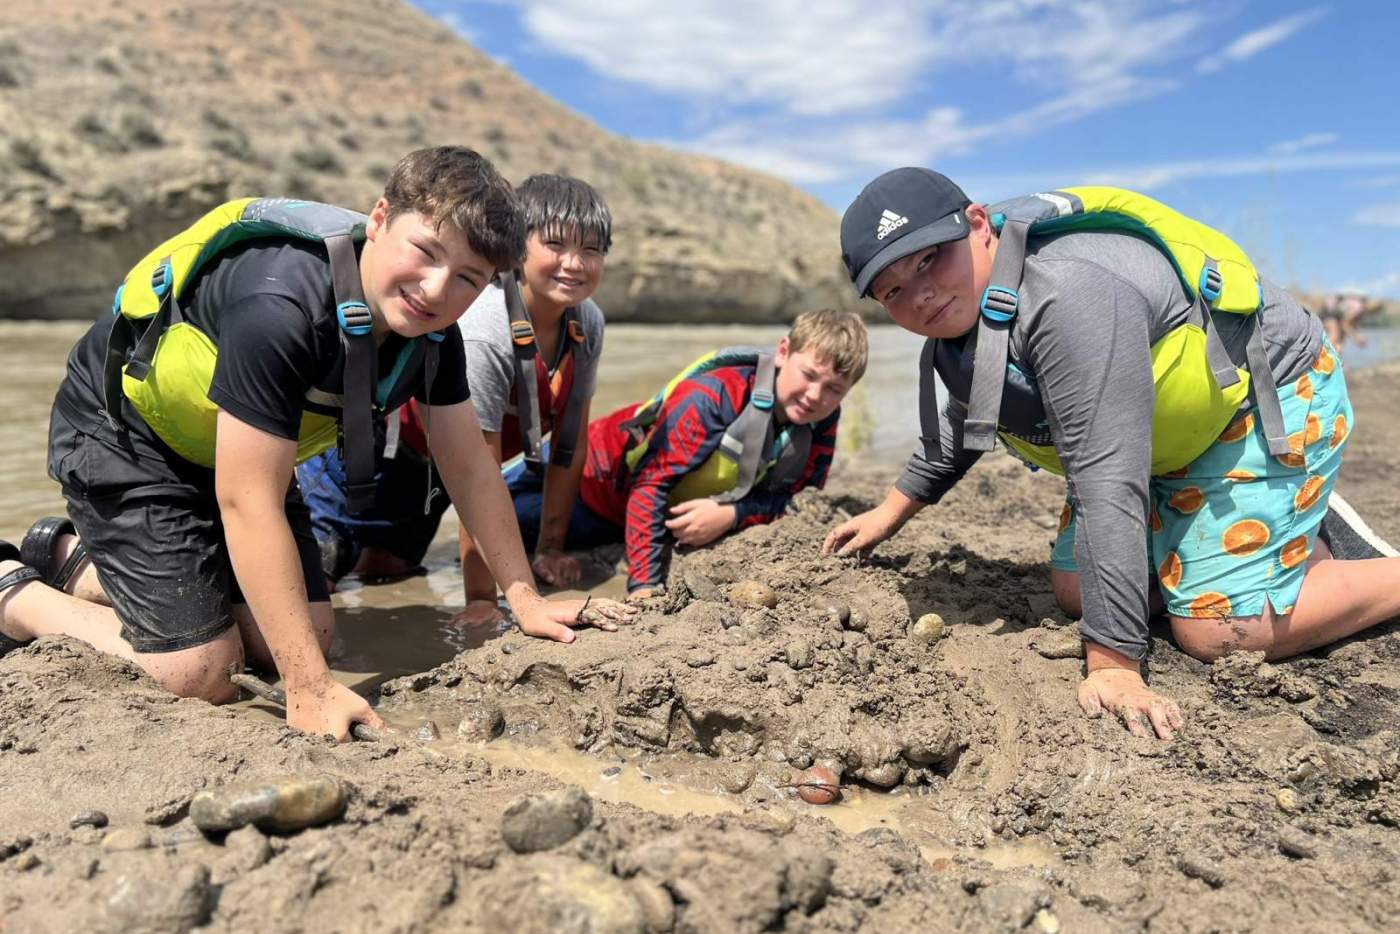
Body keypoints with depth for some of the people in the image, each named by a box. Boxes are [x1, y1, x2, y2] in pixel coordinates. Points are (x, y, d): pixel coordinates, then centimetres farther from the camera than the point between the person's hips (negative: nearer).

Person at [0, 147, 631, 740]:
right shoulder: (280, 308, -37)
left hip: (221, 445, 8)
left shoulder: (432, 329, -13)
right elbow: (248, 504, -35)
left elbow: (469, 466, -4)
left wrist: (525, 598, -5)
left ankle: (77, 561, 24)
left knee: (304, 637, 6)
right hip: (118, 431, -7)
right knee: (200, 672, -14)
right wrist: (311, 690, -35)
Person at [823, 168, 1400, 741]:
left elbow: (1109, 484, -40)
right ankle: (1302, 531, 22)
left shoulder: (1068, 295, -37)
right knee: (1075, 595, 8)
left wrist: (1113, 664, -40)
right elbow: (964, 423, 15)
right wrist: (892, 512, 15)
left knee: (1216, 635, -18)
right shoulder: (961, 306, -7)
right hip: (1173, 439, 9)